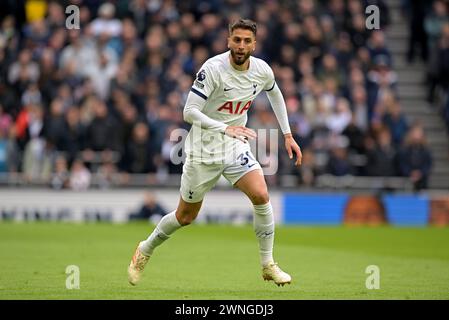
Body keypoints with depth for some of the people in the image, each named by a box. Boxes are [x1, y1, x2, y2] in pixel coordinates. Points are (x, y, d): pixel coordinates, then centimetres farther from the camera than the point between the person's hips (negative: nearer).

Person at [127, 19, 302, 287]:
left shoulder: (263, 70, -6)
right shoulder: (213, 69, -23)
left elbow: (275, 94, 18)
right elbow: (190, 112, -26)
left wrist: (288, 135, 16)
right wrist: (224, 128, -38)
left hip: (236, 146, 4)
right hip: (204, 149, -4)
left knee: (261, 196, -19)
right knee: (186, 216, 8)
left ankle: (268, 265, -5)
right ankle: (144, 251, 35)